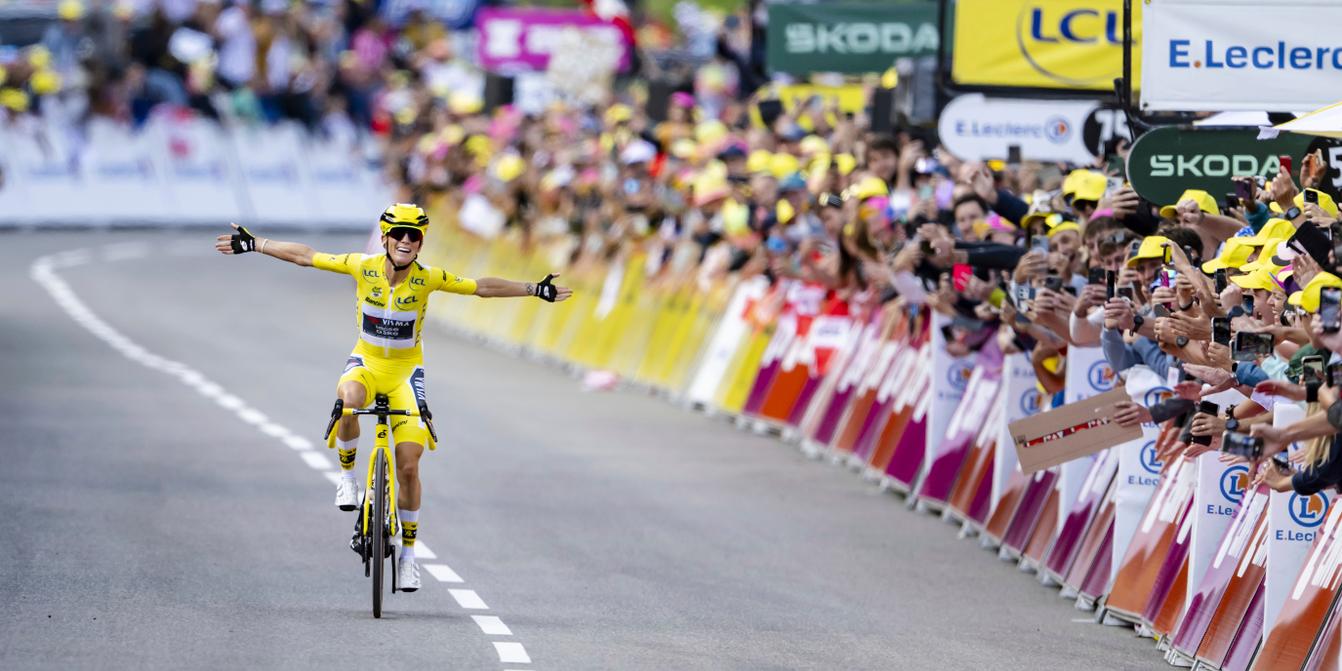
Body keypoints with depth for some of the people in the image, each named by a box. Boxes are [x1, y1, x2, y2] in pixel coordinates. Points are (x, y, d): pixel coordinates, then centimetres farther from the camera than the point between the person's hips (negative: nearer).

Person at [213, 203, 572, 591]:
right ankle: (347, 472, -12)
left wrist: (535, 290, -12)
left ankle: (408, 552, 9)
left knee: (408, 465, -8)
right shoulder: (363, 267, -12)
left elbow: (482, 288, -8)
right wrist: (252, 245, -5)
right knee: (348, 400, -39)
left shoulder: (427, 279, -14)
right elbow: (305, 257, -5)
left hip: (406, 371, 0)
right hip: (366, 363, 0)